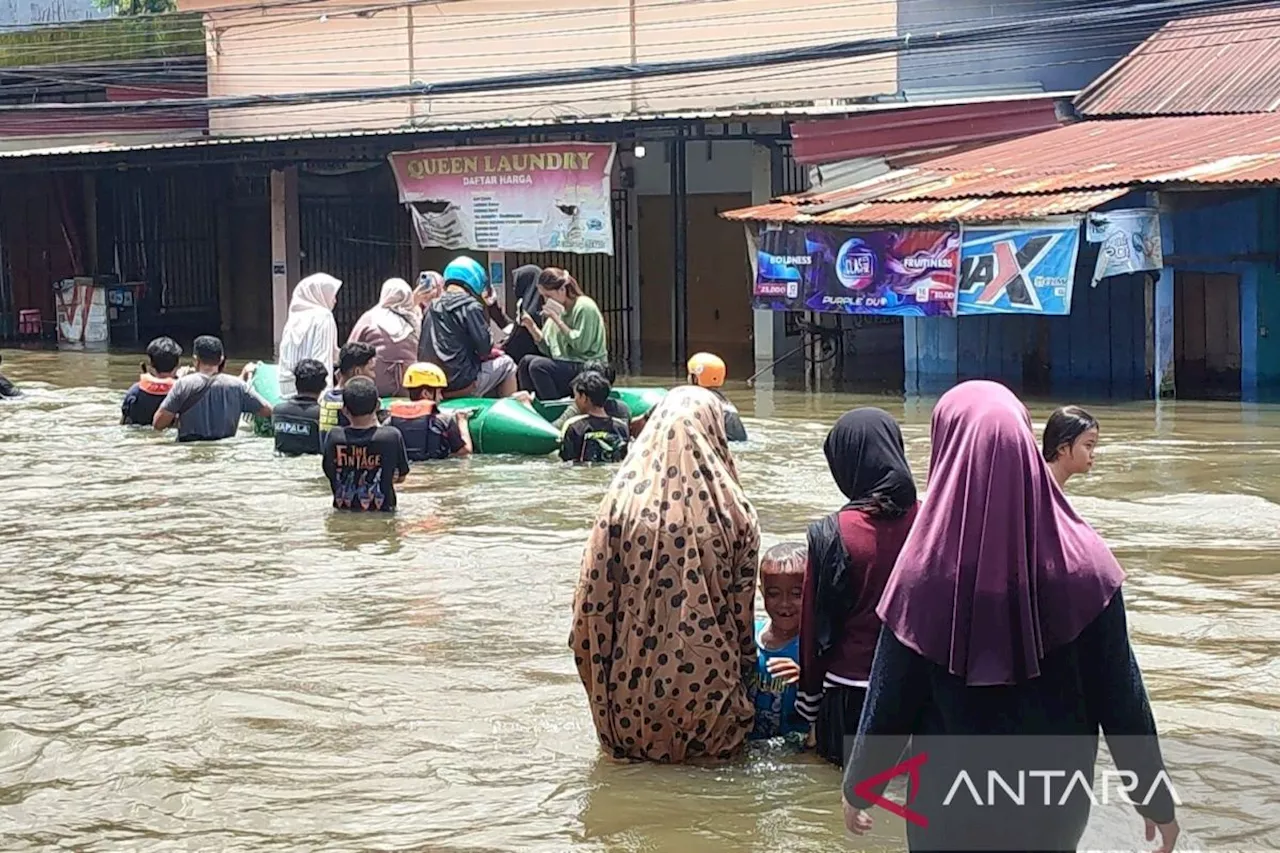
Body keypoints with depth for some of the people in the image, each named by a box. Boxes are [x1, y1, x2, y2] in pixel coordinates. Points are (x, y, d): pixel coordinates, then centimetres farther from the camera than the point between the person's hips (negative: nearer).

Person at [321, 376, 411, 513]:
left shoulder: (333, 437, -8)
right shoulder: (392, 437, -12)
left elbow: (329, 474, 6)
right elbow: (400, 477, 4)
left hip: (342, 512, 2)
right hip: (381, 512, -2)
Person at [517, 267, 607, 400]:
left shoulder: (585, 307, -11)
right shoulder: (559, 310, 13)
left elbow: (582, 346, -20)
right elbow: (547, 349, 12)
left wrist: (558, 320, -17)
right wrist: (532, 327, -2)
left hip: (589, 370, -8)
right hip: (565, 366, 8)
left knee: (538, 365, -24)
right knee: (526, 361, -7)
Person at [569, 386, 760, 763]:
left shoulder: (625, 500, -7)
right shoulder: (733, 511, -6)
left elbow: (592, 597, -4)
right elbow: (743, 608, -1)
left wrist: (599, 681, 8)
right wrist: (743, 670, 15)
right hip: (709, 685, 0)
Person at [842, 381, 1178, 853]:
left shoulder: (927, 569, -19)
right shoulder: (1082, 561, -15)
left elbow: (890, 694, -11)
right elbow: (1121, 692, -9)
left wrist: (858, 786, 5)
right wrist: (1155, 797, 4)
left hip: (952, 799, -2)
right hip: (1055, 794, 2)